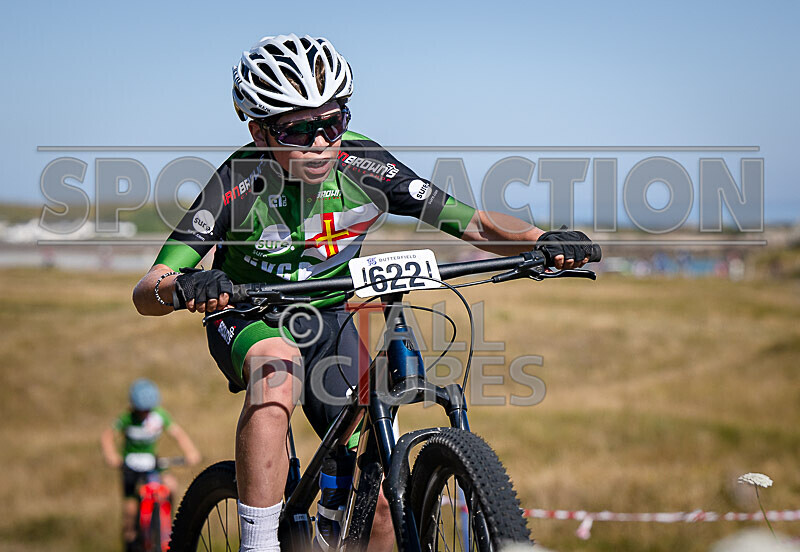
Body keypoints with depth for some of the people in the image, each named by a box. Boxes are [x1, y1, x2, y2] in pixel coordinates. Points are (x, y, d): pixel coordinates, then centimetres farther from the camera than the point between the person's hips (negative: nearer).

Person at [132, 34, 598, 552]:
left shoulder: (365, 166, -21)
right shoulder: (239, 186, -27)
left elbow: (475, 223, -15)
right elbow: (145, 294, -31)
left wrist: (545, 240, -34)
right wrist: (181, 289, -55)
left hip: (328, 320, 3)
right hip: (248, 318, -3)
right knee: (276, 369, -40)